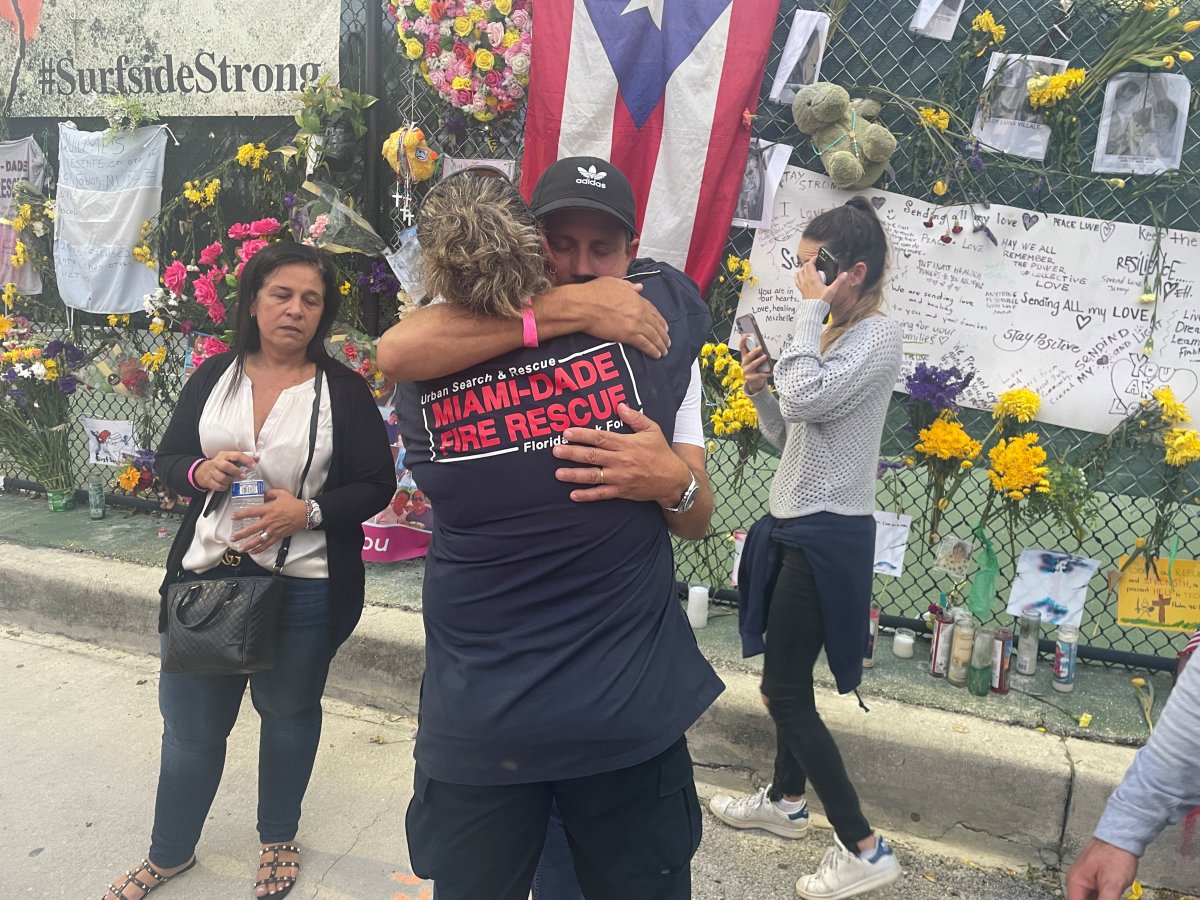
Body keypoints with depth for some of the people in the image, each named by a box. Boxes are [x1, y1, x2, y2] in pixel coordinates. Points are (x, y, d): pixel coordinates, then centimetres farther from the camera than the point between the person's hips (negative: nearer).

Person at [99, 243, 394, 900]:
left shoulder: (343, 389, -5)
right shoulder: (213, 377, 4)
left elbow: (376, 486, -5)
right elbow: (166, 461, 10)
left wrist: (307, 511, -20)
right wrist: (199, 471, -13)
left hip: (302, 589, -2)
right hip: (206, 575, 3)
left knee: (288, 714, 15)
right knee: (189, 723, 14)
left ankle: (279, 839, 41)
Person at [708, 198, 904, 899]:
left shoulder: (878, 338, -14)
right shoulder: (832, 337, 14)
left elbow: (804, 401, -30)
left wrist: (812, 310, -20)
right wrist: (758, 389, -3)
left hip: (828, 533, -9)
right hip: (796, 524, 10)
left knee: (786, 691, -5)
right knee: (787, 677, 20)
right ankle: (787, 801, 39)